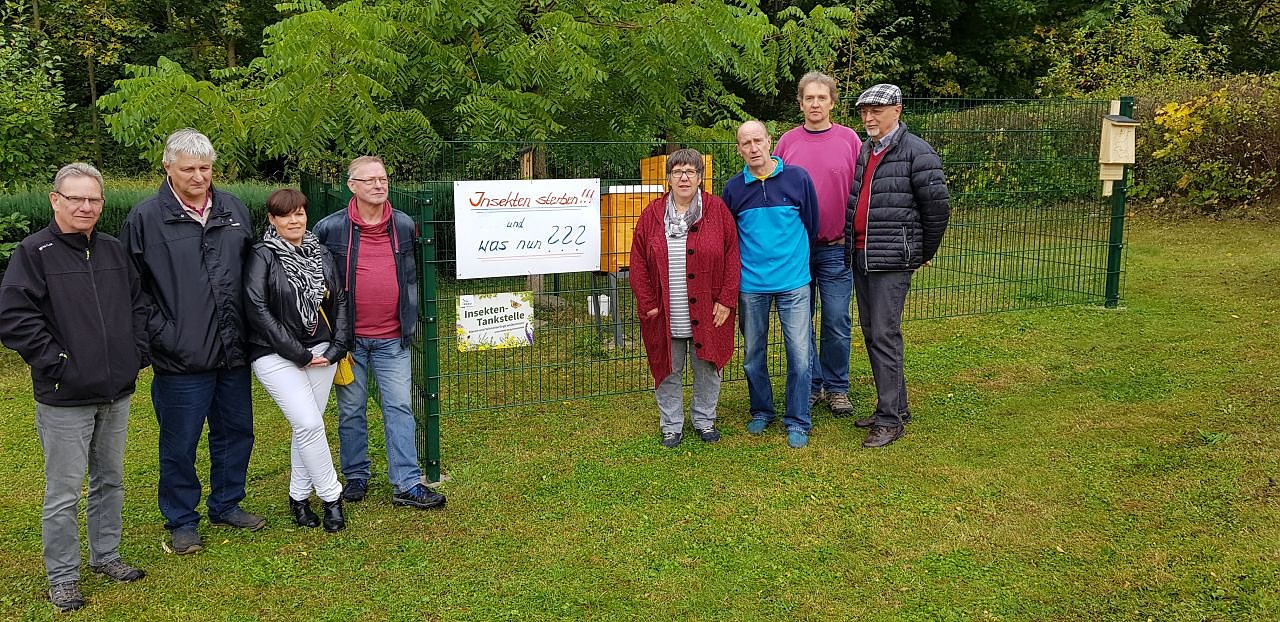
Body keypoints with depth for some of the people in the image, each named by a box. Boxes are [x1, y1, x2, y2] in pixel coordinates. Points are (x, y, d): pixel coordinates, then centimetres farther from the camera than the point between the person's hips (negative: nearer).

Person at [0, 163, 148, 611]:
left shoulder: (114, 250, 9)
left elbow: (138, 303, 19)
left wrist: (137, 352, 9)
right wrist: (54, 362, -15)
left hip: (117, 394, 6)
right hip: (65, 398, -6)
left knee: (110, 481, 18)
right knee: (63, 492, 3)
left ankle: (106, 557, 33)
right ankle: (62, 578, 16)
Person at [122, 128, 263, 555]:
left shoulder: (234, 211, 7)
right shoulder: (145, 218, -6)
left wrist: (248, 330, 8)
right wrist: (161, 334, -11)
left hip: (233, 352, 5)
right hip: (181, 358, -5)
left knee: (236, 432, 16)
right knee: (180, 444, 6)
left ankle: (226, 505, 34)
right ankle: (181, 522, 22)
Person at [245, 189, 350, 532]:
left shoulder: (321, 254, 8)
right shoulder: (263, 256, -7)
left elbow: (341, 301, 10)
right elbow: (258, 310, -14)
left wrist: (336, 348, -2)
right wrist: (299, 354, -14)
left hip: (321, 352, 5)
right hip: (276, 355, -5)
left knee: (306, 426, 8)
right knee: (310, 424, -12)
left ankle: (299, 497, 22)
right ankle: (331, 497, 3)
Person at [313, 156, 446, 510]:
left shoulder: (404, 225, 5)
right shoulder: (330, 228, -4)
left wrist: (411, 320, 16)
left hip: (392, 338, 2)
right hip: (350, 337, -1)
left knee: (400, 408, 1)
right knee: (351, 410, 9)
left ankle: (407, 484, 5)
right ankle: (355, 477, 24)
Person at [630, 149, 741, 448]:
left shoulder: (717, 210, -2)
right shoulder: (652, 215, 2)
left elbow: (732, 255, -3)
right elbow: (639, 263, 3)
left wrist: (726, 300, -8)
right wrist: (648, 304, -3)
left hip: (707, 313, -1)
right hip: (665, 315, 1)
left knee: (707, 367, 11)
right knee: (668, 370, 10)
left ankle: (704, 420, 29)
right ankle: (671, 425, 25)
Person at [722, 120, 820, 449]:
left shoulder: (797, 178, -3)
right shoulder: (733, 188, 1)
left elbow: (812, 225, 7)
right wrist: (749, 265, 12)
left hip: (793, 283, -2)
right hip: (751, 286, 2)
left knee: (799, 356, -2)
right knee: (754, 356, 12)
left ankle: (797, 422, 12)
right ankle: (761, 412, 32)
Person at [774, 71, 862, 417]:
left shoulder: (849, 139, 2)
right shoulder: (787, 142, 4)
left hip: (836, 248, -1)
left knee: (837, 324, 2)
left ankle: (836, 388, 19)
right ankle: (809, 385, 22)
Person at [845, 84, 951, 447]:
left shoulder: (916, 153, -9)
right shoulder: (863, 151, 14)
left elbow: (938, 206, -7)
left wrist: (924, 253, 1)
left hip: (892, 261, -8)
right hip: (859, 257, 8)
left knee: (884, 336, -8)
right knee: (871, 333, 12)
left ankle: (890, 419, 0)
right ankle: (895, 406, 24)